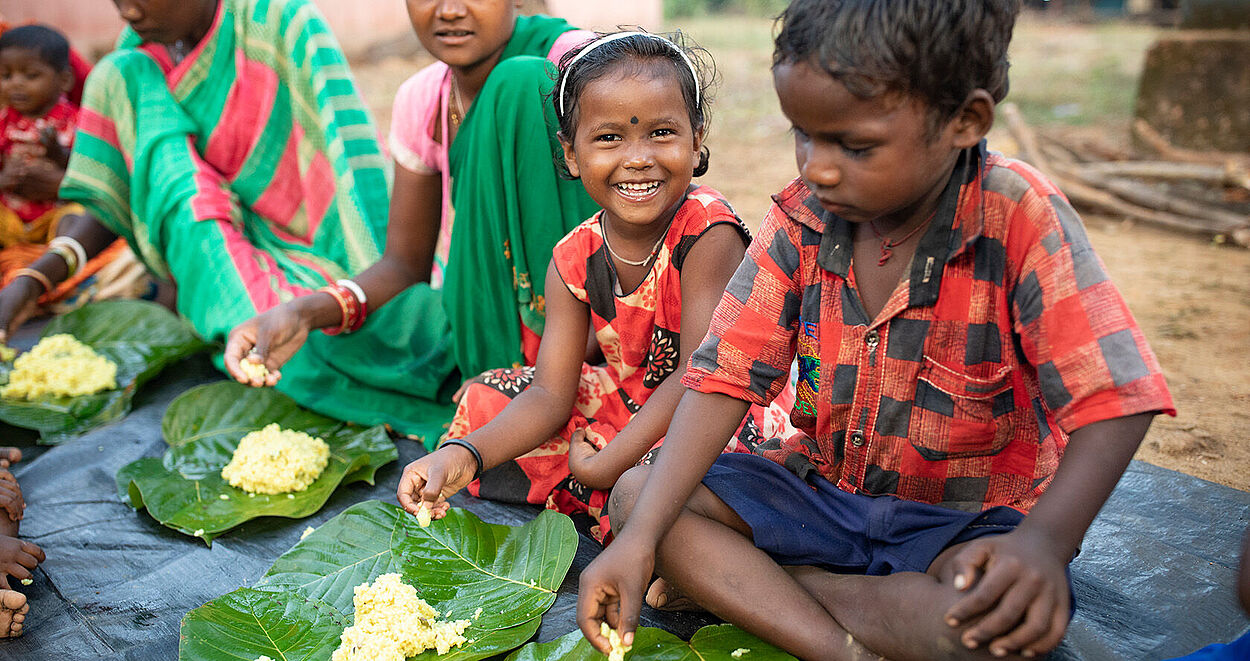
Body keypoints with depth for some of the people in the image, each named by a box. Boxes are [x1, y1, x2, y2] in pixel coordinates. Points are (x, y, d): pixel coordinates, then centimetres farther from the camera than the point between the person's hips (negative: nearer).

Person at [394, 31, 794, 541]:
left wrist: (608, 464, -25)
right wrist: (465, 455, -26)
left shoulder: (708, 233, -23)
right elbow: (551, 395, -10)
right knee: (486, 399, 0)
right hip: (628, 401, 7)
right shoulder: (574, 260, -7)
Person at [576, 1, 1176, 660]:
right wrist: (640, 540, -23)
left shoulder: (1019, 220, -20)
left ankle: (737, 584, -16)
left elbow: (1112, 403, -22)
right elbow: (725, 376, -13)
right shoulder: (800, 217, -10)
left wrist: (1045, 540, -40)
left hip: (967, 516, -3)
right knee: (633, 494, -13)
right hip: (820, 486, 4)